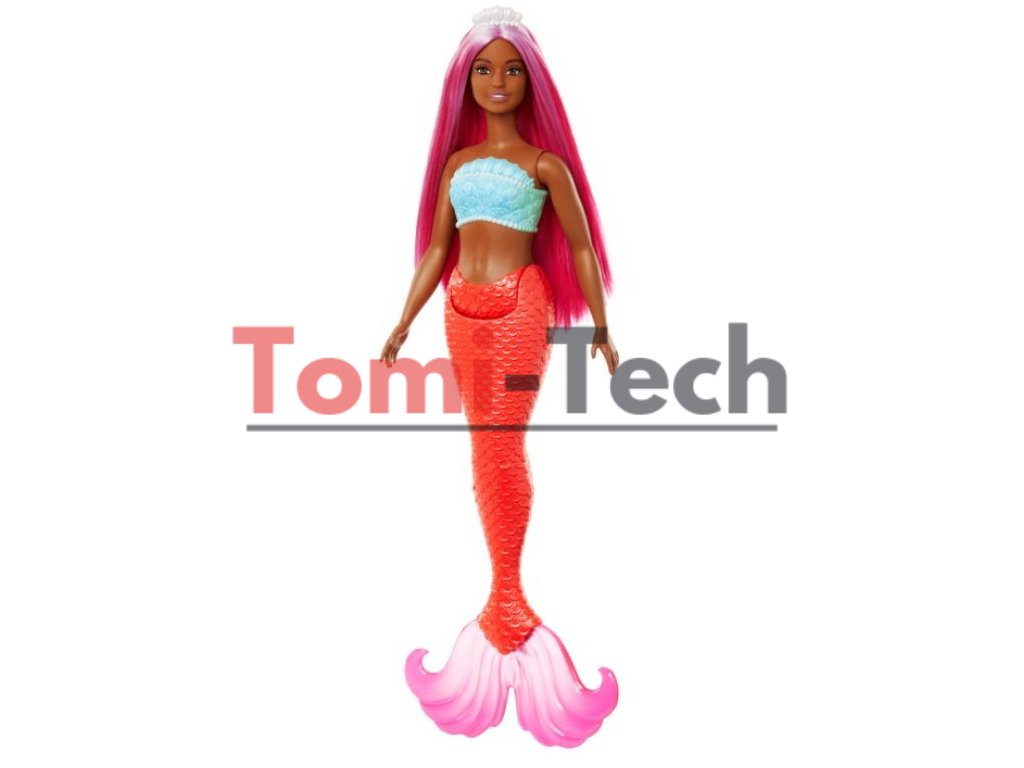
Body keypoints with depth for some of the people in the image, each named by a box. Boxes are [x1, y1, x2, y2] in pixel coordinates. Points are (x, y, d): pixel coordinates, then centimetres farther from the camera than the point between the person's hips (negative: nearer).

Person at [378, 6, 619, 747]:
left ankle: (506, 595, 5)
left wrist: (600, 327, 0)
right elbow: (436, 248, 14)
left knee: (504, 442, -7)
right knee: (486, 443, 7)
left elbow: (580, 245, 2)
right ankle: (508, 587, 17)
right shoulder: (457, 161, 13)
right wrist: (404, 323, 11)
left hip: (519, 307, -5)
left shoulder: (544, 161, 1)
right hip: (465, 312, 5)